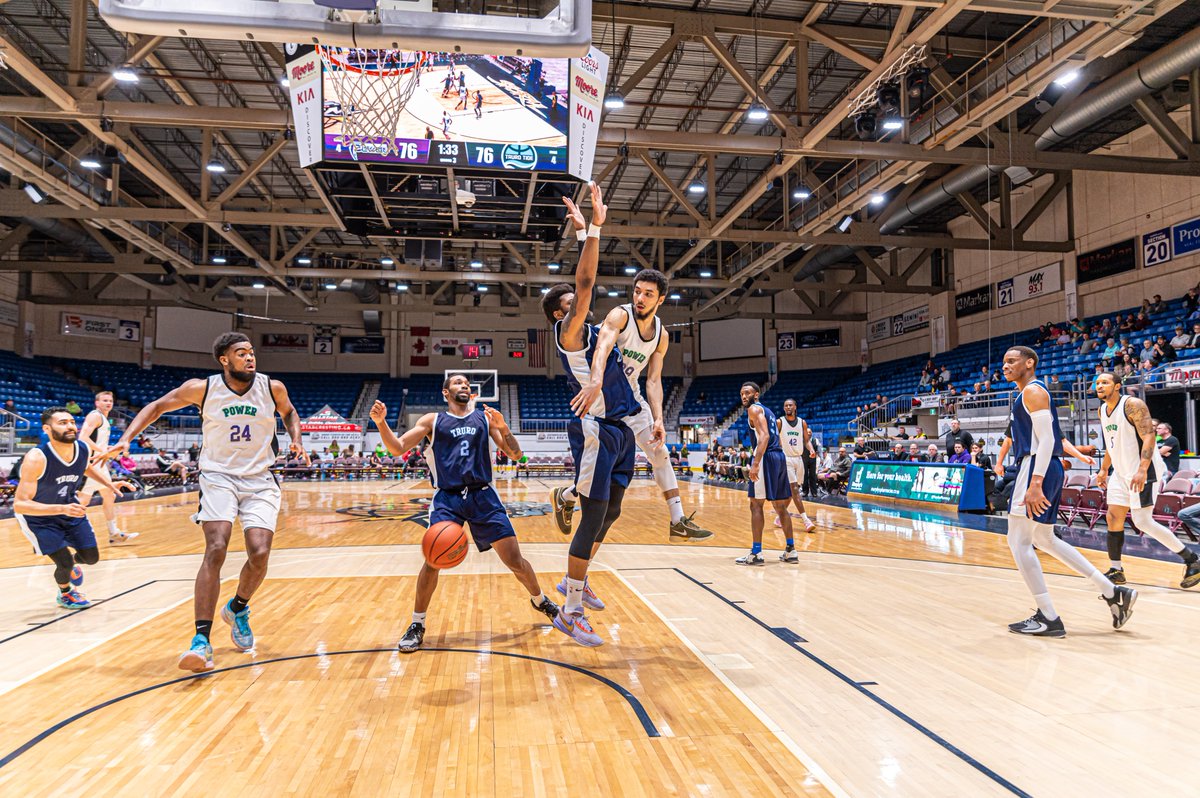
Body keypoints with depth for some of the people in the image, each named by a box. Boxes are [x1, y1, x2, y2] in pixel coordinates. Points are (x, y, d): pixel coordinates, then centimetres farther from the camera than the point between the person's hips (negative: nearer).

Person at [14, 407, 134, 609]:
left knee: (91, 557, 9)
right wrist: (61, 509, -48)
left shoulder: (84, 448, -18)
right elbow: (19, 504, -35)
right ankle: (65, 594, 25)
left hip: (70, 508, 5)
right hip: (38, 516, -5)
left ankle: (71, 563, 46)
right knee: (64, 563, -9)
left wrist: (109, 484, -7)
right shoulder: (36, 458, -35)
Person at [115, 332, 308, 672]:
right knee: (215, 550, -18)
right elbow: (158, 406, 6)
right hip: (219, 476, -1)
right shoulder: (202, 389, -8)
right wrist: (127, 437, -6)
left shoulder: (272, 387, -5)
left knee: (260, 554, -11)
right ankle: (202, 641, -14)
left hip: (260, 481, 1)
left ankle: (237, 609, 21)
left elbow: (288, 412, 17)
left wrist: (296, 440, 0)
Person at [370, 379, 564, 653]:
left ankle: (540, 600, 28)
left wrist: (503, 428, -10)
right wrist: (381, 423, -15)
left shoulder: (486, 417, 11)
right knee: (433, 560, -18)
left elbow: (515, 455, 7)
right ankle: (417, 624, 3)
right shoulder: (432, 420, 9)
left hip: (483, 496, 1)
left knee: (515, 561, -1)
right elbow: (397, 448, 2)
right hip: (447, 497, -1)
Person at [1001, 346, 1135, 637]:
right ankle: (1113, 592, 20)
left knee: (1018, 541, -7)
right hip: (1041, 470, 11)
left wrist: (1035, 484, -26)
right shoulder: (1026, 394, 20)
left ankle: (1049, 620, -3)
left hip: (1037, 469, -11)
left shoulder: (1032, 391, -10)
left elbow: (1047, 440, -19)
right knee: (1044, 539, 18)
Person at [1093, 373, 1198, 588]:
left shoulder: (1133, 404, -15)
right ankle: (1115, 570, 13)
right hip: (1121, 472, 8)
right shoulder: (1102, 410, 10)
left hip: (1143, 471, -8)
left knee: (1142, 521, -12)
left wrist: (1142, 470, -33)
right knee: (1113, 518, 6)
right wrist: (1104, 470, 23)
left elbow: (1148, 436, -23)